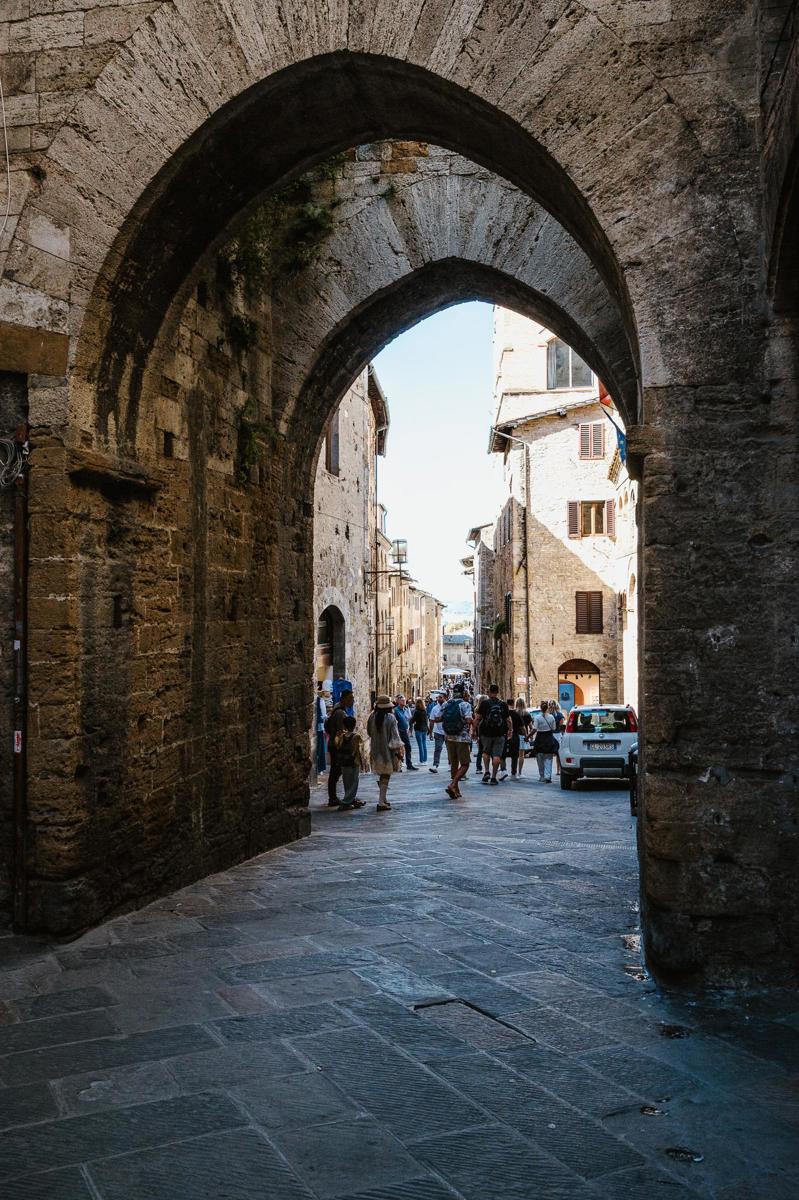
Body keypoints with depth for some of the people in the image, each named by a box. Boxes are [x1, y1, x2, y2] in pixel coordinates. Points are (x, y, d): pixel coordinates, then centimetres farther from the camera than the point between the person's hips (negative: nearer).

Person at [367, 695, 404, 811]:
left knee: (382, 775, 21)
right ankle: (381, 802, -2)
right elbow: (395, 736, -13)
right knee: (385, 776, 2)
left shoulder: (372, 716, -3)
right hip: (387, 750, -5)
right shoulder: (390, 718, -15)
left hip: (376, 751, 5)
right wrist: (398, 751, -7)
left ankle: (383, 800, 27)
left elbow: (369, 732, 10)